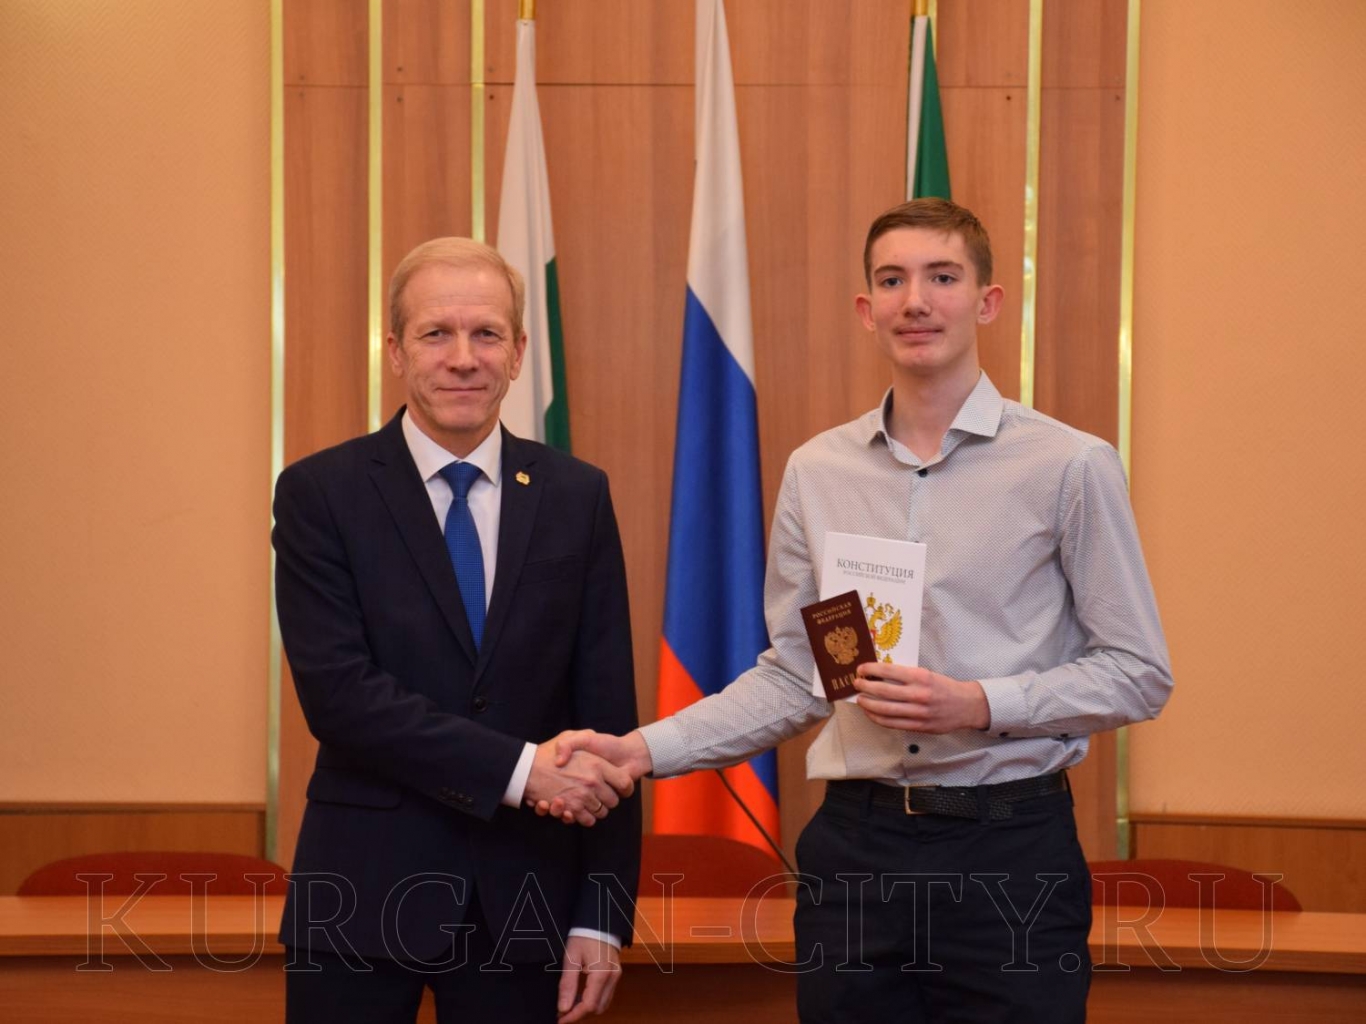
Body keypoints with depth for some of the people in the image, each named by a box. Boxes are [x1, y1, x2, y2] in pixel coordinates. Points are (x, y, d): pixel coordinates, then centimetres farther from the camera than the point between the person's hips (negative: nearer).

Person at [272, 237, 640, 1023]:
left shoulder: (577, 496, 3)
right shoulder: (321, 493, -3)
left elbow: (607, 715, 2)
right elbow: (337, 692, -13)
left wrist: (603, 914, -3)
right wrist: (518, 767, -21)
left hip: (524, 899, 2)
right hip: (366, 893, -2)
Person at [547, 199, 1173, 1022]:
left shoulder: (1070, 466, -4)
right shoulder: (817, 471, 7)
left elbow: (1139, 674, -2)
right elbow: (792, 677, 10)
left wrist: (981, 705, -15)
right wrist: (646, 749, -1)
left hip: (1010, 851, -3)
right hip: (855, 846, 3)